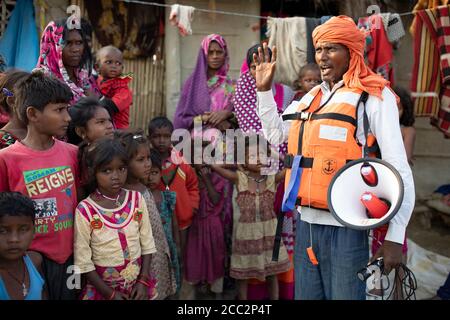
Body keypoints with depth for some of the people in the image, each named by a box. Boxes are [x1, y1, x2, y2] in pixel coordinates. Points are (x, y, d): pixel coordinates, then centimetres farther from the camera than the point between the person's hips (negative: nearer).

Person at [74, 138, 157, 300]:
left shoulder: (136, 200, -5)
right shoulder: (85, 210, -15)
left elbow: (147, 243, 2)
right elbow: (83, 261, -12)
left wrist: (143, 281, -5)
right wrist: (110, 294, -11)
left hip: (137, 284, 3)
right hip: (103, 287, -3)